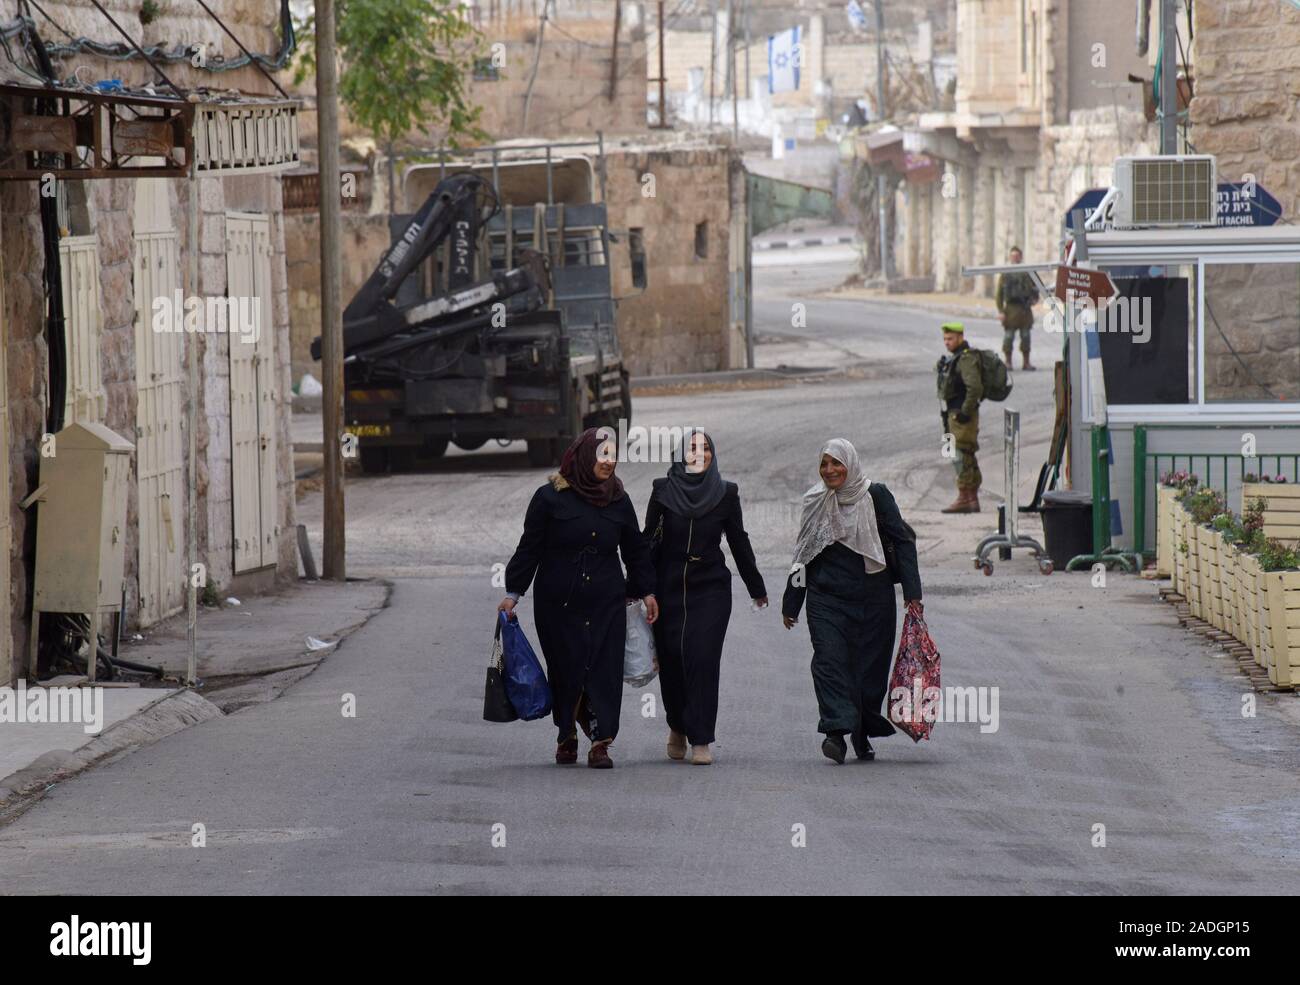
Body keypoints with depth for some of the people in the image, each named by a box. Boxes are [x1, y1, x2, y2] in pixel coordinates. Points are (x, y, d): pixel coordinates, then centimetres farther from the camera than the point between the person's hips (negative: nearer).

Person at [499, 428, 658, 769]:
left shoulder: (618, 500, 8)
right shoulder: (551, 497, -2)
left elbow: (635, 549, 17)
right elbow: (529, 548, 1)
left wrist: (646, 591, 14)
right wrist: (513, 593, -2)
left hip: (606, 604, 2)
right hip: (558, 602, -2)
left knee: (604, 670, -5)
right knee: (565, 671, 2)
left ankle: (600, 742, -3)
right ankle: (567, 736, 19)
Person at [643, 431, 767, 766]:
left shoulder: (725, 493, 2)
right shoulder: (663, 491, 1)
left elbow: (739, 541, 9)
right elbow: (648, 539, 4)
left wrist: (756, 588, 14)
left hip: (710, 588, -1)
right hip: (669, 587, 1)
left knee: (703, 658, -12)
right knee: (671, 659, 4)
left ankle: (700, 741, -11)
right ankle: (677, 727, 30)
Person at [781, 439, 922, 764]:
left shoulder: (875, 496, -2)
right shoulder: (816, 502, 8)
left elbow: (903, 542, -2)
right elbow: (804, 555, 15)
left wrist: (912, 591, -9)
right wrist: (791, 603, 16)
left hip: (872, 597, -1)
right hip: (827, 597, 1)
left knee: (870, 664, 2)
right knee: (829, 659, -15)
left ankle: (863, 734, 16)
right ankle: (836, 731, -24)